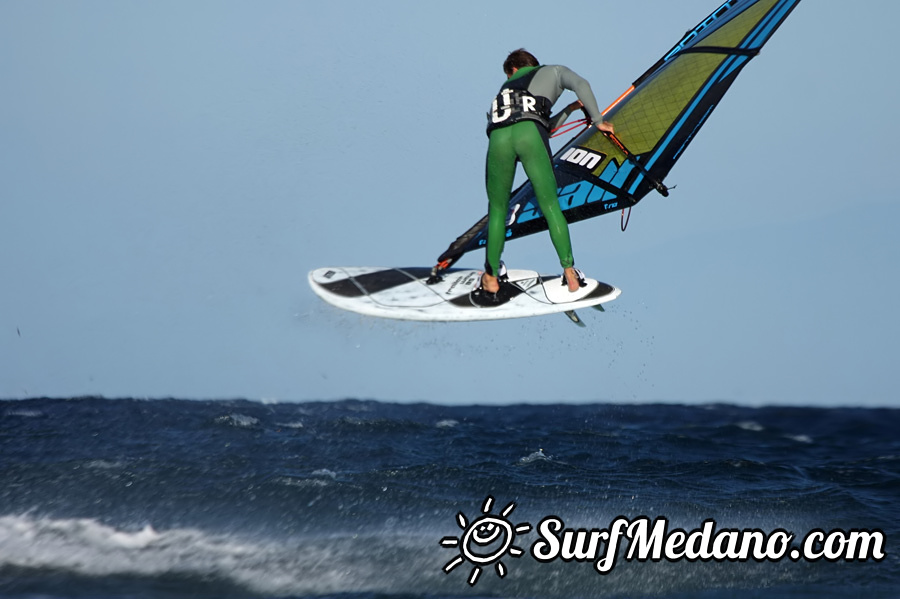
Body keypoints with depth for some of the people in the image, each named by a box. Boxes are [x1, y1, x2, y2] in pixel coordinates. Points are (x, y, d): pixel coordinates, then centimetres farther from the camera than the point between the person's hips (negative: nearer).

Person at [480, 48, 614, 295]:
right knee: (550, 206, 5)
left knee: (497, 209, 17)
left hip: (498, 136, 3)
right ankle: (570, 273, 1)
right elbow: (581, 85, 11)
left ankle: (491, 277, 20)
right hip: (528, 133, -3)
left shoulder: (507, 87, 42)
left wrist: (569, 110, 51)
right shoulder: (553, 71, 33)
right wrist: (598, 121, 18)